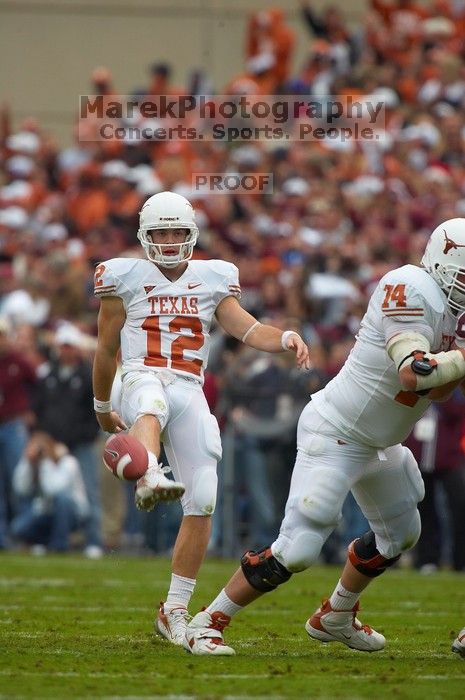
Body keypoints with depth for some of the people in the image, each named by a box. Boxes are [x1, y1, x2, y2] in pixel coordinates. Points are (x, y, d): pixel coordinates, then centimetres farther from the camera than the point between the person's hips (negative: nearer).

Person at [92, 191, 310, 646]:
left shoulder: (212, 279, 16)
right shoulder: (125, 278, 8)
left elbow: (246, 329, 4)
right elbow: (106, 349, 16)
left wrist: (285, 338, -16)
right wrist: (102, 408, 22)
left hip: (190, 394, 3)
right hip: (143, 381, -3)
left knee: (202, 502, -4)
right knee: (152, 404, -42)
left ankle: (174, 611, 6)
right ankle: (150, 478, -77)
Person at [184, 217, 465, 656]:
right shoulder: (411, 291, -23)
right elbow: (414, 375, -34)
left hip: (378, 444, 10)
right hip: (335, 435, -10)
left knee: (400, 533, 26)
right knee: (297, 550, -14)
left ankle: (335, 618, 44)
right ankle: (208, 623, 0)